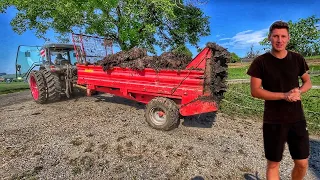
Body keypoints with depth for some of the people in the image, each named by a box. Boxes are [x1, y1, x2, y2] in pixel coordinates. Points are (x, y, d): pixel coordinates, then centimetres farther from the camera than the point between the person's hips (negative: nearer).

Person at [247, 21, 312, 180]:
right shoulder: (260, 62, -9)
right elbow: (255, 91, -13)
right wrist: (284, 96, -21)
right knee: (273, 164, 9)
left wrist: (299, 91, -9)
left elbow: (307, 82, 14)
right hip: (273, 121, -3)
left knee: (302, 164, 13)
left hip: (297, 119, 4)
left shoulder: (297, 59, 2)